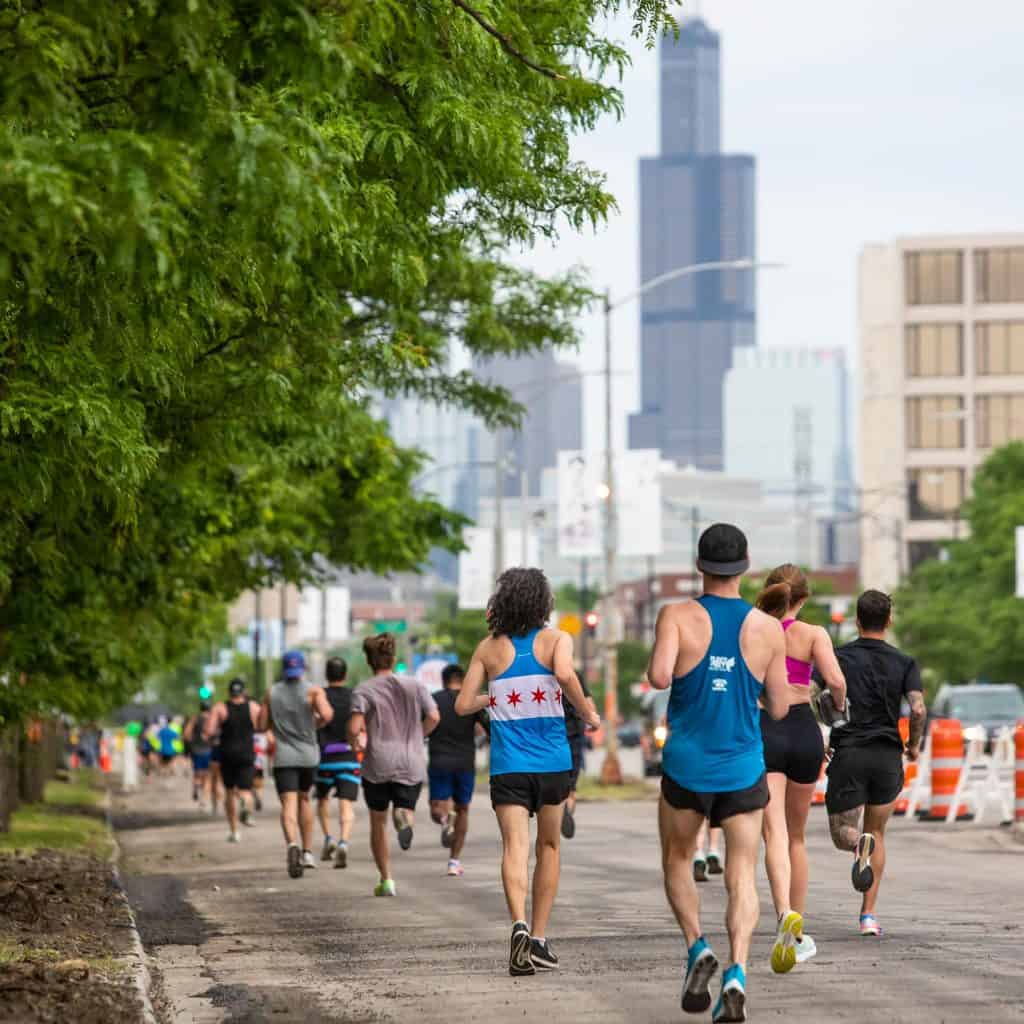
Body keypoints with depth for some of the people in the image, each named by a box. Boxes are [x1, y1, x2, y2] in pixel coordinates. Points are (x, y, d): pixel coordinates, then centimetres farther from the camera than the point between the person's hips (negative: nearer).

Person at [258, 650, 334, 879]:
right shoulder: (313, 691, -4)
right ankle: (307, 852, 23)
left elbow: (261, 725, 6)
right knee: (304, 799, 22)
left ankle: (292, 844, -37)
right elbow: (326, 715, -20)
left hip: (283, 757, -1)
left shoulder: (272, 693, 3)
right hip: (308, 755, 1)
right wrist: (317, 722, 2)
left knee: (288, 804, -10)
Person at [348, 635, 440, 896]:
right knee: (406, 806, 9)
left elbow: (354, 728, -14)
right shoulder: (414, 686, 6)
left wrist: (356, 743, 7)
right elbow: (433, 717, -2)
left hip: (377, 765, -1)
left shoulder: (364, 691, -3)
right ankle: (404, 816, -30)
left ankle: (386, 880, 15)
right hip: (411, 764, 1)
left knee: (378, 822, 15)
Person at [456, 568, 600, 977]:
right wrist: (588, 714, -6)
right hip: (552, 761, 0)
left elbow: (463, 704, 7)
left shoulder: (489, 648, 7)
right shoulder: (556, 639, 1)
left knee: (515, 846, -9)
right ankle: (539, 939, 18)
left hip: (507, 764, 0)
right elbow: (565, 674, -20)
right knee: (548, 847, 16)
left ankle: (520, 925, -34)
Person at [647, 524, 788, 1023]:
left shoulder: (678, 616, -7)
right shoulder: (768, 628, -2)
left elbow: (659, 677, -23)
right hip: (743, 770, 1)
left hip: (686, 768, 0)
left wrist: (657, 668, 0)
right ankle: (737, 971, -19)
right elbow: (778, 708, 4)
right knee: (741, 878, 2)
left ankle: (697, 949, -1)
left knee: (677, 863, 20)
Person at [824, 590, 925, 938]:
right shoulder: (904, 663, 2)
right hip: (888, 756, 1)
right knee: (877, 834, 14)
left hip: (848, 754, -1)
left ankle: (859, 843, -29)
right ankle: (868, 914, 6)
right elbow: (918, 710, -11)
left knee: (842, 832, 9)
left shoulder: (838, 657, 2)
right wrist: (914, 745, 7)